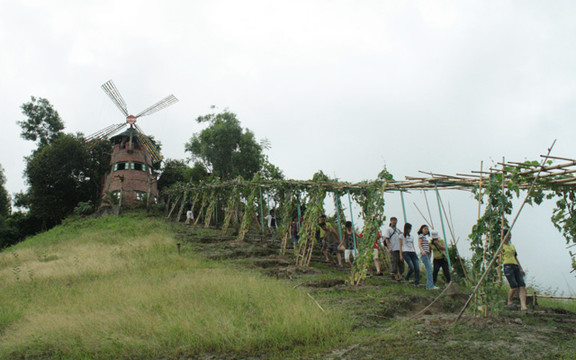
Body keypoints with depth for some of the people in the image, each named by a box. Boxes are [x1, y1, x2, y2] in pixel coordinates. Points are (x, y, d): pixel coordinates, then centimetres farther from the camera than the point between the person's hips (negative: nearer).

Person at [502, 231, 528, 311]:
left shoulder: (512, 246, 25)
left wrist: (521, 269, 20)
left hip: (516, 266, 7)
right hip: (508, 266, -7)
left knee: (522, 286, -8)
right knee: (514, 287, -14)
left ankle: (523, 306, -13)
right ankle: (509, 302, 9)